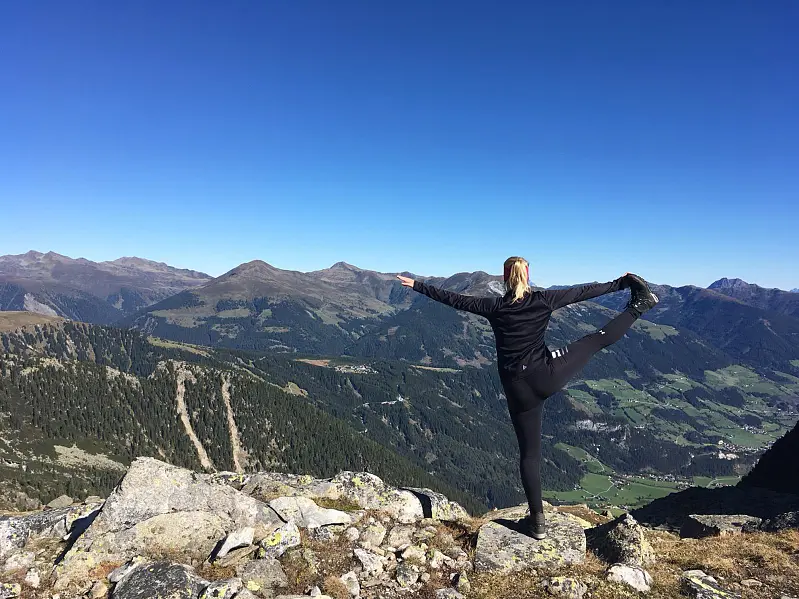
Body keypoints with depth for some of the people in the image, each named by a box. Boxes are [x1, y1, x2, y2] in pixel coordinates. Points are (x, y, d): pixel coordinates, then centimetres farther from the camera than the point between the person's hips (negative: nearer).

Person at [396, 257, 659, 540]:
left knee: (529, 452, 10)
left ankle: (538, 521, 17)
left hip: (518, 389, 1)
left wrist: (417, 285, 10)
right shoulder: (543, 300, -3)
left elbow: (453, 299, 1)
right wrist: (620, 282, 20)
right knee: (599, 339, 20)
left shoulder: (494, 306, -3)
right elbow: (583, 291, 7)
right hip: (548, 375, -1)